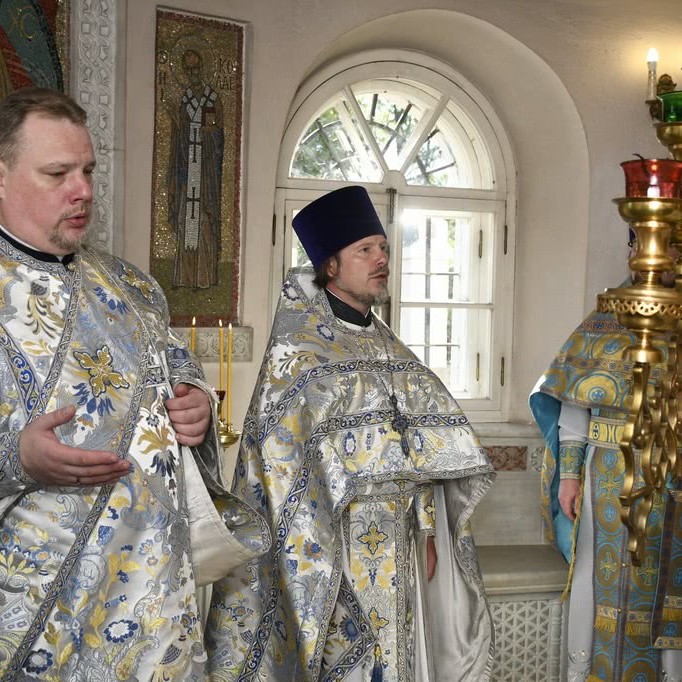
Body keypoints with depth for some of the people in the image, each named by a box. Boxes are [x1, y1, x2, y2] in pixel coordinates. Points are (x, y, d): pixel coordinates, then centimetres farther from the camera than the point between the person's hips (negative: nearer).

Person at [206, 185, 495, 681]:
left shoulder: (389, 347, 12)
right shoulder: (298, 347, -9)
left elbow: (418, 449, 12)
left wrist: (425, 528, 8)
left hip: (395, 546, 7)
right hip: (333, 543, -6)